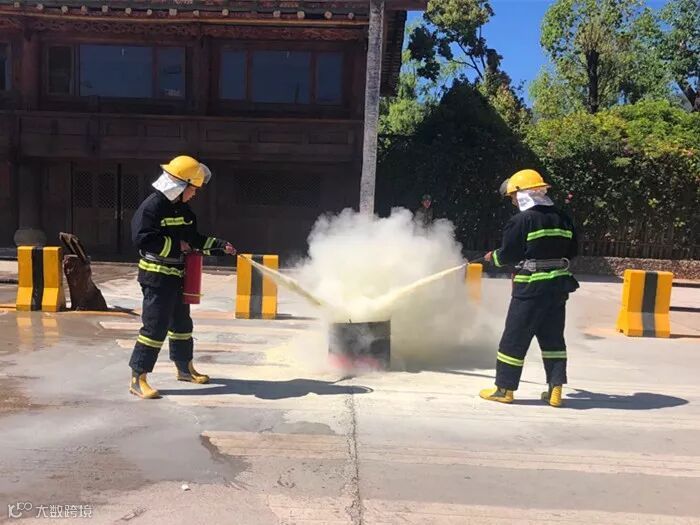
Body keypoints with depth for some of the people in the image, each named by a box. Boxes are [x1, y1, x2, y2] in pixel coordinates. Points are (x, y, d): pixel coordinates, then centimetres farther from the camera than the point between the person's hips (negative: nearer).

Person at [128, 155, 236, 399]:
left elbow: (195, 239, 20)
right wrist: (176, 246, -20)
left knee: (182, 323, 19)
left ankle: (185, 368, 36)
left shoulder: (183, 210, 11)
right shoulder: (152, 206, -16)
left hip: (177, 276, 9)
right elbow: (143, 239, -25)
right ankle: (138, 378, -1)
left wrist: (220, 246, 9)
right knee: (155, 326, -10)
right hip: (157, 276, -9)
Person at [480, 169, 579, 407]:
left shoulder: (522, 220, -12)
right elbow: (571, 252, 13)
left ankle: (504, 388, 10)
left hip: (531, 287, -6)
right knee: (553, 338, 14)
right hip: (559, 284, 7)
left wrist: (493, 256, 11)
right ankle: (555, 389, 15)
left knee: (514, 338, 3)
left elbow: (507, 254, -9)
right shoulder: (563, 220, 9)